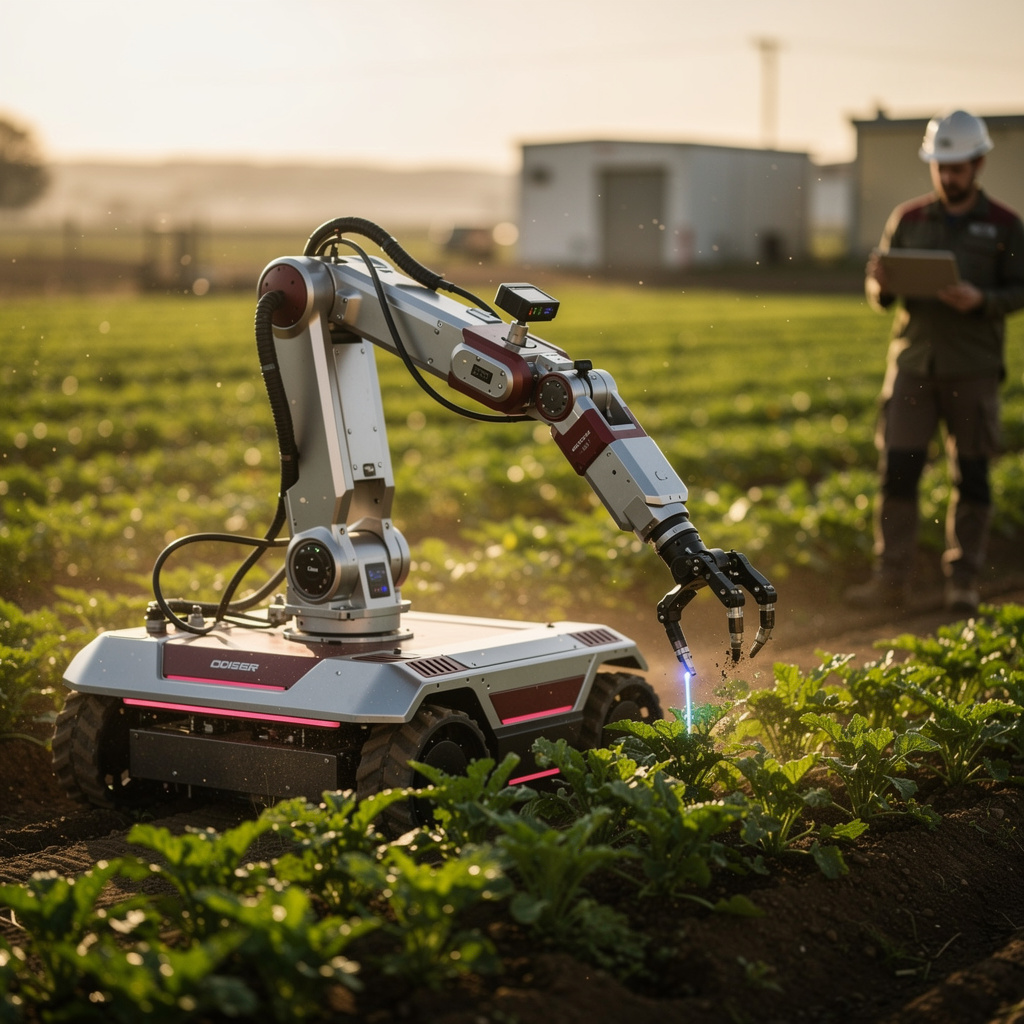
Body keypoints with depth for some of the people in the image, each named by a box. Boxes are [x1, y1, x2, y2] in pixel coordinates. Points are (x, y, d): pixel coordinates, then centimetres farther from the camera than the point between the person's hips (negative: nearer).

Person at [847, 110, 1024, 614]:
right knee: (897, 467, -4)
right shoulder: (908, 218, 9)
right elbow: (880, 293, 11)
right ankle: (891, 578, 2)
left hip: (973, 368, -2)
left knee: (971, 474, 2)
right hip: (913, 359, 2)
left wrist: (981, 301, -17)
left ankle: (962, 582, 11)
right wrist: (881, 285, -13)